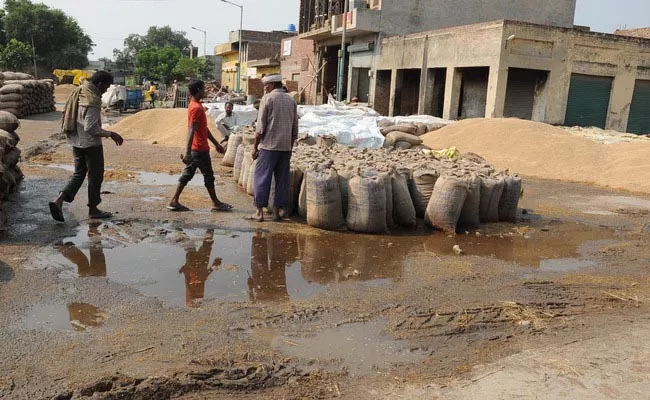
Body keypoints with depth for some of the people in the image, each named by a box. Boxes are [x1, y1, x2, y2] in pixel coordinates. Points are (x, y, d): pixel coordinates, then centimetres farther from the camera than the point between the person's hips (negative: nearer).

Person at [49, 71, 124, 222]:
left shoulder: (78, 93, 7)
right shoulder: (92, 100, -21)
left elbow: (67, 118, 14)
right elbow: (91, 128, -25)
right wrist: (110, 134, -17)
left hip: (76, 142, 9)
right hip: (91, 144, -8)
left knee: (79, 173, 17)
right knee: (95, 176, 6)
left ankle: (59, 200, 3)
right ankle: (93, 209, 16)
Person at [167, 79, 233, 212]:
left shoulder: (196, 105, 14)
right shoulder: (197, 108, -18)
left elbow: (204, 128, 20)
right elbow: (191, 131, -25)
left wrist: (216, 143, 23)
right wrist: (187, 152, -30)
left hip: (196, 149, 9)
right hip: (200, 150, -9)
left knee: (187, 175, 10)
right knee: (209, 176, 3)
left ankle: (174, 201, 12)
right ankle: (216, 203, 14)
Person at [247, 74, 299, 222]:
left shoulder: (267, 99, -5)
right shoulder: (291, 101, 11)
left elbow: (260, 126, -8)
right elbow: (295, 129, 12)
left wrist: (255, 146, -1)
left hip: (269, 145, -5)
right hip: (286, 147, 5)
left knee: (262, 178, 2)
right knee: (282, 179, 9)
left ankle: (259, 211, 3)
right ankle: (276, 211, 14)